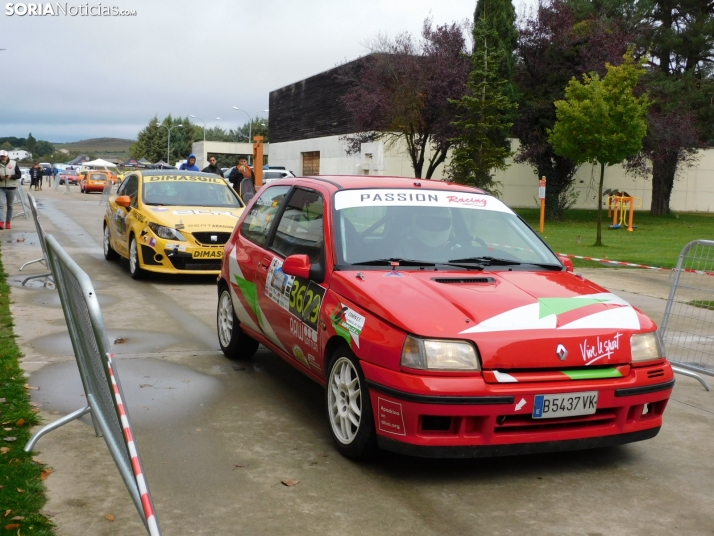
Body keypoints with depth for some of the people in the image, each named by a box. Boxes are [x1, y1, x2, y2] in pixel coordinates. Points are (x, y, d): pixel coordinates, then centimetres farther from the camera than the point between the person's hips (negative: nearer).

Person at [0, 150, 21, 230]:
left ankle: (8, 222, 18)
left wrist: (11, 176, -18)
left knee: (10, 205, 8)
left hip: (11, 187, 0)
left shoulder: (13, 163, -1)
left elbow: (19, 175, -1)